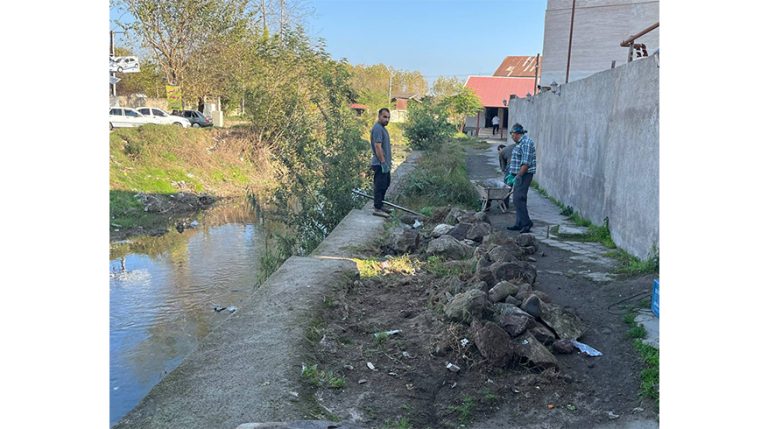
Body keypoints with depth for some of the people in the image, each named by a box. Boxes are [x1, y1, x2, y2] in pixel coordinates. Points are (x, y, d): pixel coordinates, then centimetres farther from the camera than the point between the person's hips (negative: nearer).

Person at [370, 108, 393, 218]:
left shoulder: (382, 128, 15)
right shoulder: (377, 128, -18)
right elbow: (377, 147, -24)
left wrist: (388, 161, 23)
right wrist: (383, 162, -24)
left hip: (385, 163, 11)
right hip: (380, 164, -11)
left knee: (385, 184, 18)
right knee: (380, 186, -5)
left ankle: (380, 204, 28)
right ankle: (377, 209, 0)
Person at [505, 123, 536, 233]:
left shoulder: (526, 142, -15)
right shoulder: (520, 143, 17)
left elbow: (526, 163, -22)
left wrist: (519, 175, -23)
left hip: (524, 175, -11)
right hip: (519, 175, 11)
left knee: (518, 199, -14)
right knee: (517, 199, 12)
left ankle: (526, 223, -11)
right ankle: (519, 224, 17)